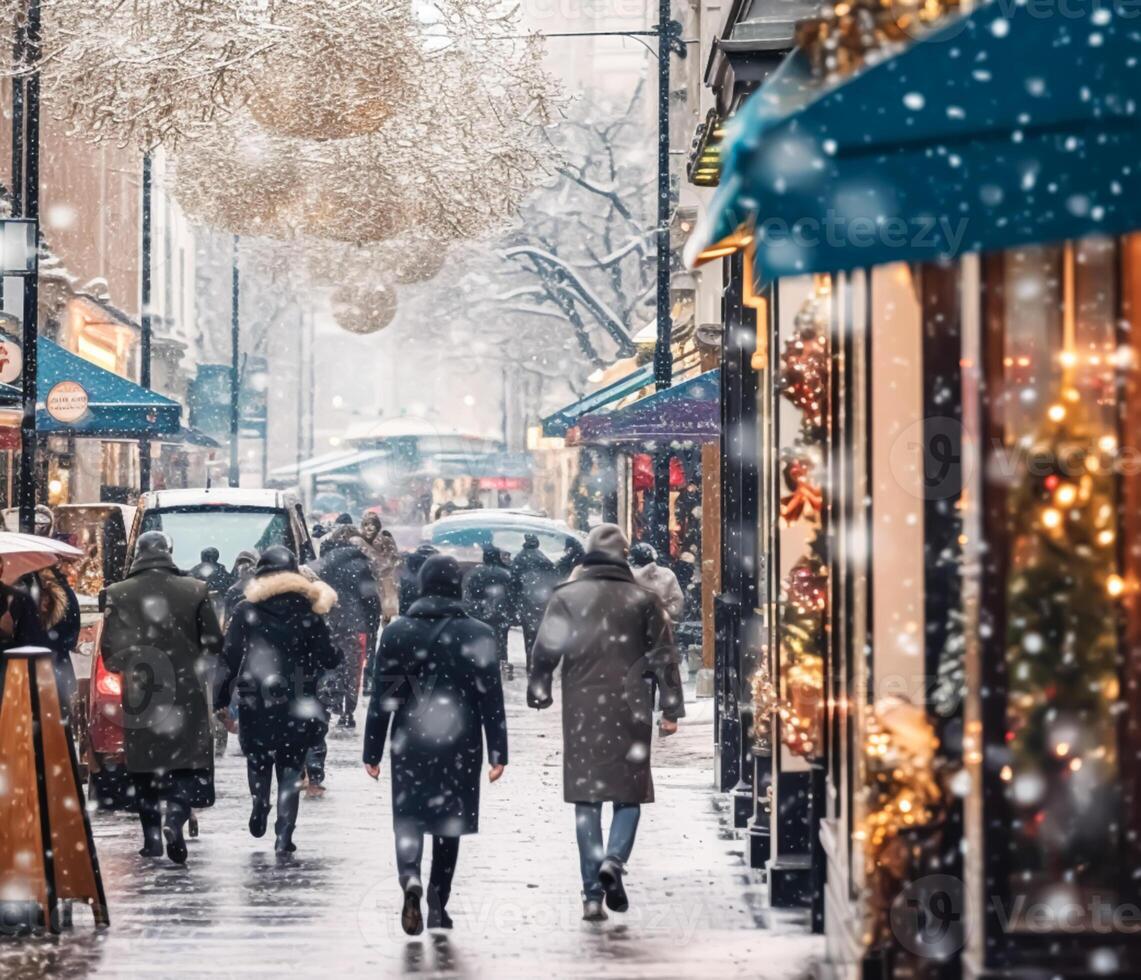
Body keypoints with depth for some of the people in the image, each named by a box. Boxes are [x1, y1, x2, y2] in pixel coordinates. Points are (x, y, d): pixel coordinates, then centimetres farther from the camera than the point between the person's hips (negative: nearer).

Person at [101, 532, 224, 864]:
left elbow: (111, 654, -4)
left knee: (145, 767, 13)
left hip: (141, 696, 1)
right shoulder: (195, 591, -5)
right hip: (186, 695, -1)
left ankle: (152, 837, 16)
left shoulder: (119, 595, -6)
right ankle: (174, 819, -19)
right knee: (187, 763, 5)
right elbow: (213, 644, -1)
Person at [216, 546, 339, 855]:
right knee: (290, 767, 5)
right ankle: (284, 834, -5)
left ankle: (259, 804, -1)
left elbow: (230, 657, -4)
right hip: (297, 704, 0)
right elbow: (328, 658, 0)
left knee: (258, 759, 21)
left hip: (255, 702, 0)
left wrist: (221, 697, 3)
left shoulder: (247, 611, -2)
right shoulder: (308, 612, 0)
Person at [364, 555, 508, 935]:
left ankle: (411, 881, -21)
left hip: (410, 743, 0)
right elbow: (491, 698, -5)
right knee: (448, 821, 11)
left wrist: (372, 751, 6)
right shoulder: (477, 635, -5)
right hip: (459, 744, 0)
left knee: (408, 818, 6)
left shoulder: (396, 633, -1)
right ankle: (438, 905, 15)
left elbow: (382, 697, 1)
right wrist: (497, 753, 0)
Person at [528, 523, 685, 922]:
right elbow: (663, 657, 1)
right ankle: (614, 860, -15)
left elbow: (544, 652, 3)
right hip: (630, 709, -1)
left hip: (581, 710, 1)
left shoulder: (565, 597, 3)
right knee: (629, 791, 11)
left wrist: (538, 694, 16)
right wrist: (671, 709, 5)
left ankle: (593, 894, 1)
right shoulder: (642, 599, 2)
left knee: (587, 799, 4)